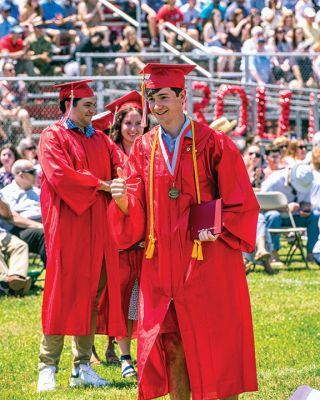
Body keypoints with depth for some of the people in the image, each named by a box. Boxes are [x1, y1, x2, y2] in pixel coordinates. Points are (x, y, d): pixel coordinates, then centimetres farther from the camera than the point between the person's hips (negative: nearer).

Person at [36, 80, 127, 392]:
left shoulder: (100, 140, 19)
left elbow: (121, 165, 7)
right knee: (63, 292, -9)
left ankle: (82, 367, 7)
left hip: (96, 224, 6)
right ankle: (48, 368, -6)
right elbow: (59, 175, -15)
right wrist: (99, 184, -16)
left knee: (93, 293, 3)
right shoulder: (53, 137, -1)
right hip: (66, 223, -6)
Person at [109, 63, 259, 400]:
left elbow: (242, 203, -2)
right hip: (162, 263, 4)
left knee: (216, 342, -1)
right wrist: (123, 200, -18)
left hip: (208, 258, -4)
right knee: (171, 344, 5)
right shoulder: (144, 148, 8)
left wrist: (218, 230, -16)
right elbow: (135, 213, 3)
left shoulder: (213, 144, -3)